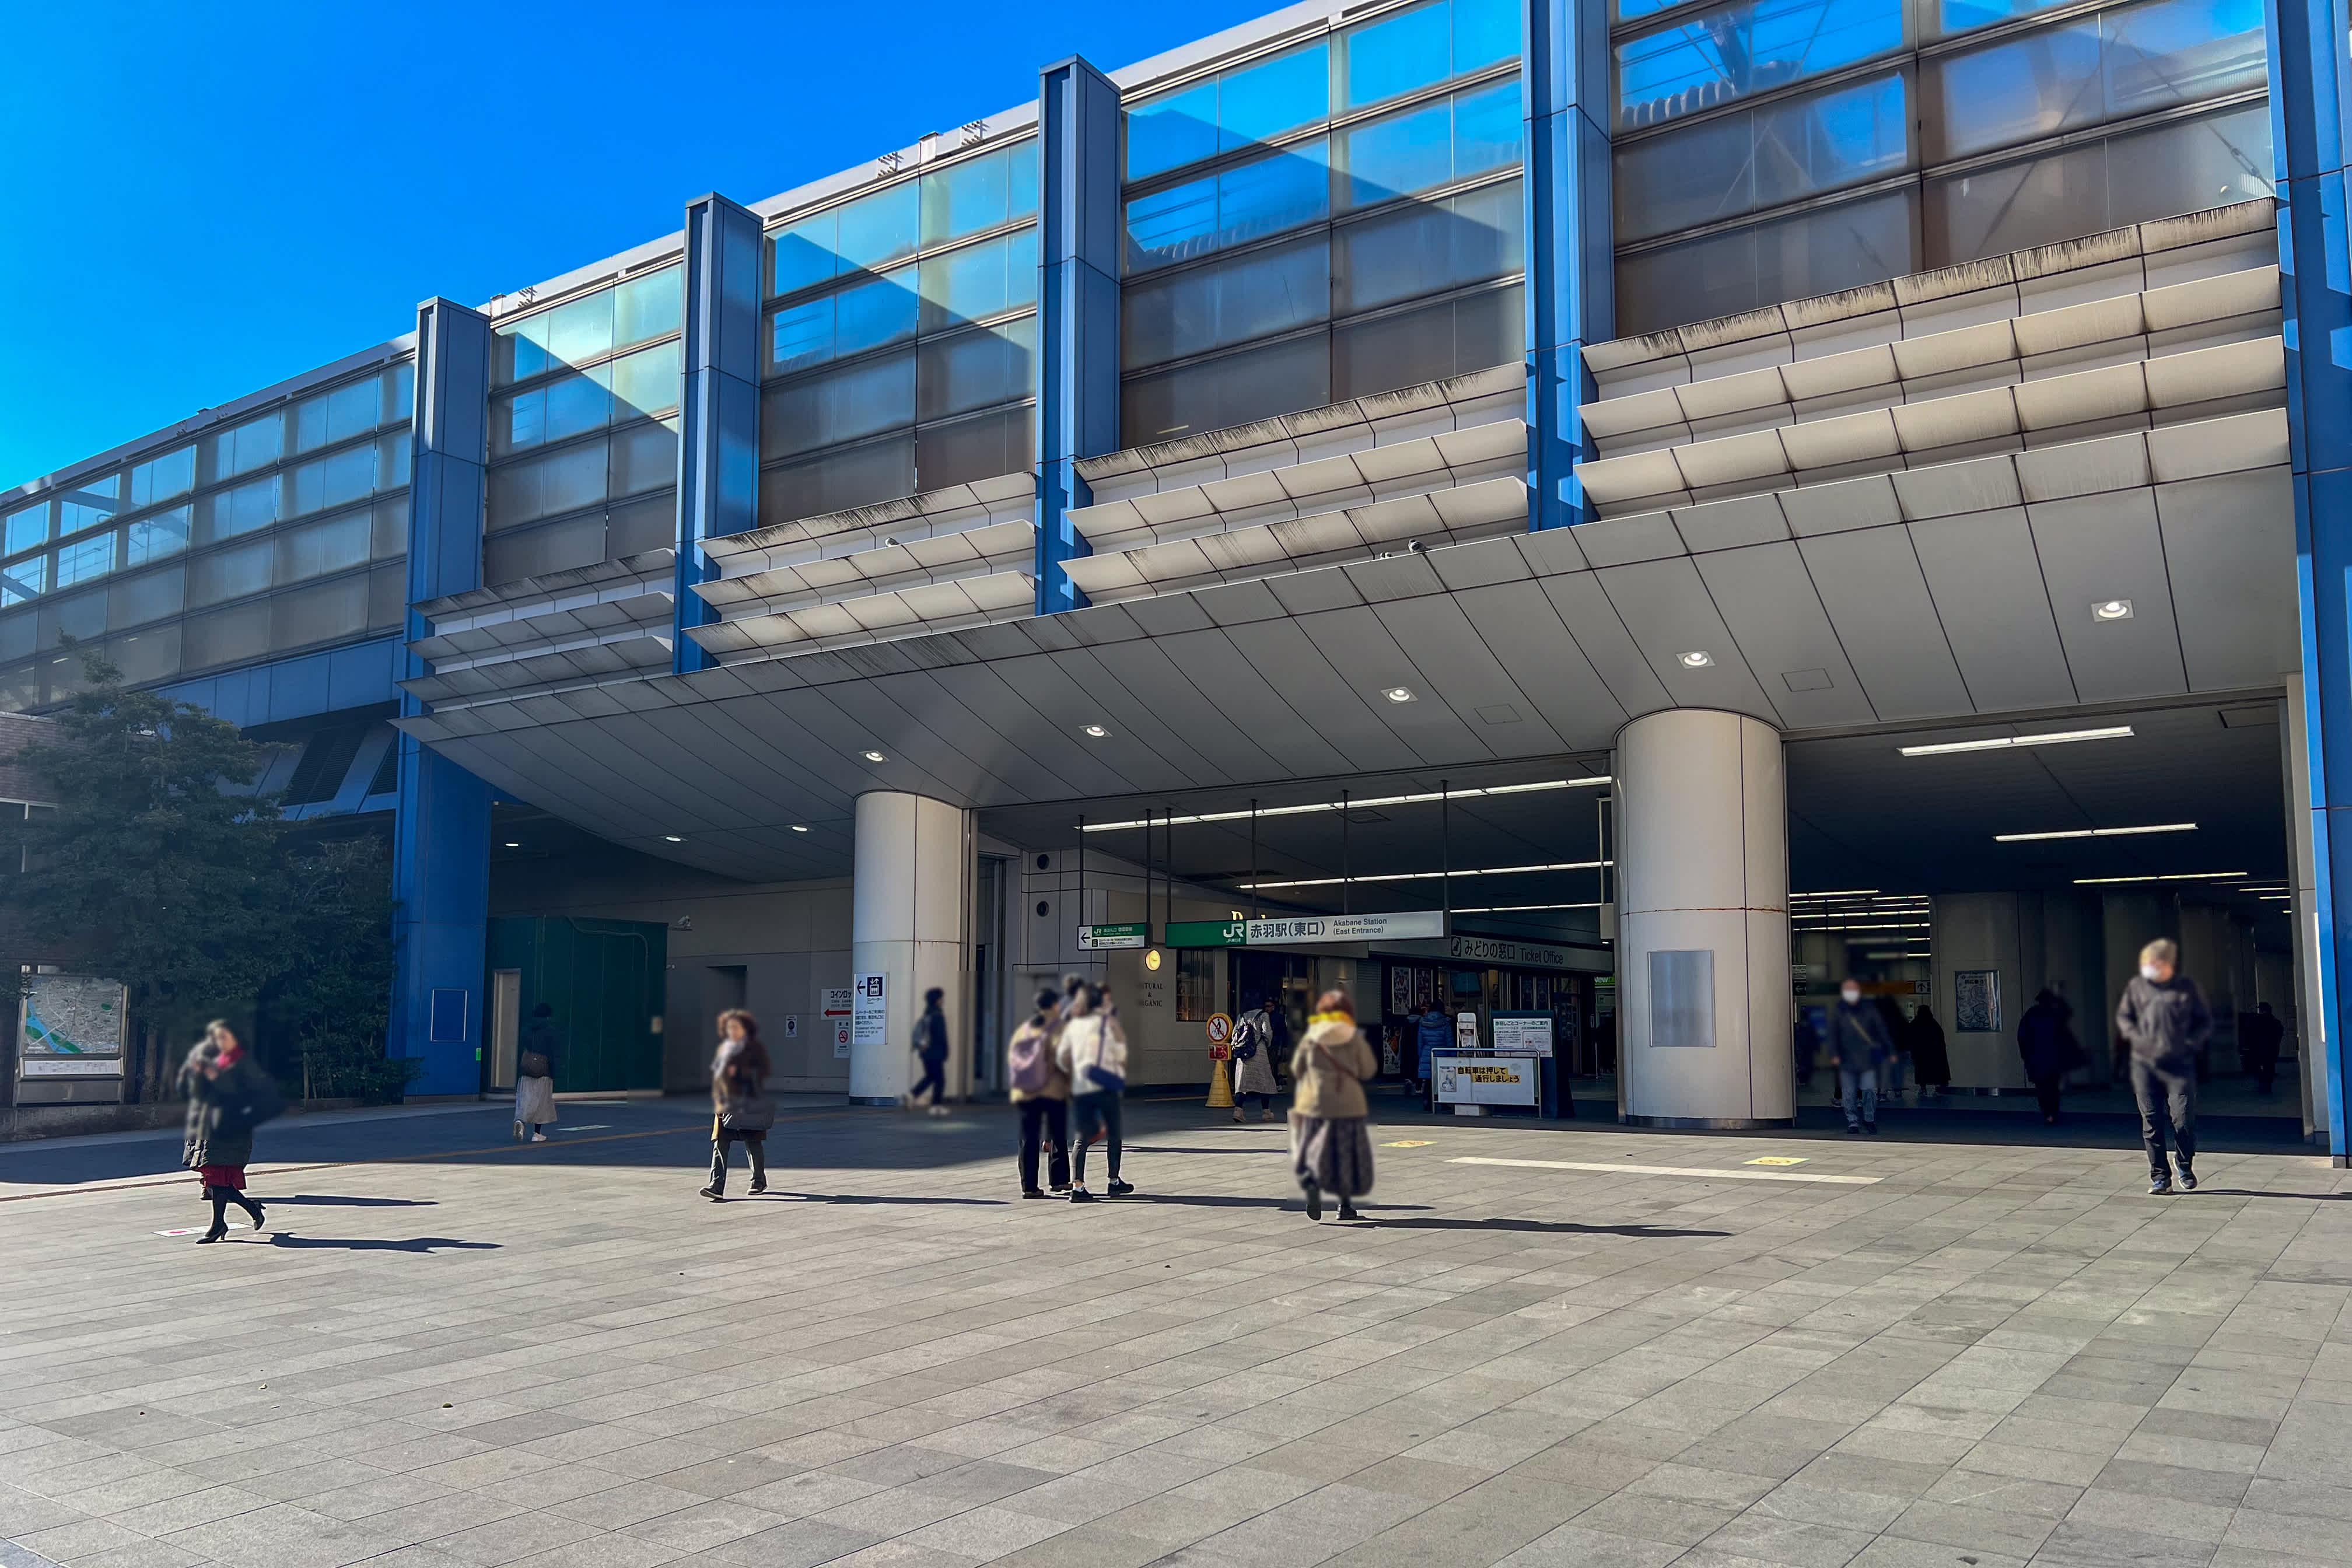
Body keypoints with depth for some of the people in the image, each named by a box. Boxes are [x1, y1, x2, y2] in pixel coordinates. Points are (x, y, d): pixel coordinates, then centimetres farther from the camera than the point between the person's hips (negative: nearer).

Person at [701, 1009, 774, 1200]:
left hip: (748, 1104, -5)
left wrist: (740, 1072, -19)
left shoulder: (756, 1048, -2)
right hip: (726, 1104, 5)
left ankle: (759, 1181, 27)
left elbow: (763, 1071, -10)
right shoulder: (724, 1048, 16)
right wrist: (718, 1100, 14)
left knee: (753, 1144, 6)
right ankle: (717, 1187, -15)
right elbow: (716, 1073, 22)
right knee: (719, 1144, -8)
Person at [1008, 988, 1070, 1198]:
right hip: (1053, 1090, -5)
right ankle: (1059, 1180, 13)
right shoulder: (1058, 1029, -7)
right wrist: (1071, 1085, -5)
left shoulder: (1023, 1030, 11)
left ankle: (1029, 1186, 1)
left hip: (1026, 1094, 5)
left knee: (1029, 1139, 4)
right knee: (1058, 1137, 8)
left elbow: (1011, 1057, 12)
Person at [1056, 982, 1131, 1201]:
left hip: (1079, 1087, 3)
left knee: (1082, 1138, 4)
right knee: (1113, 1134, 12)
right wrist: (1121, 1075, 20)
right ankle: (1114, 1183, 18)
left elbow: (1062, 1056, 7)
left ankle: (1077, 1186, -8)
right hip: (1105, 1085, -3)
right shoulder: (1110, 1021, 3)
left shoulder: (1072, 1024, 11)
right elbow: (1121, 1053, 3)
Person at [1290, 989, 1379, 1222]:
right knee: (1347, 1156, 13)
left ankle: (1311, 1185, -21)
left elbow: (1297, 1070, 7)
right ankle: (1346, 1205, 16)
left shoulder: (1310, 1039, -1)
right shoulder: (1355, 1039, -4)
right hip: (1349, 1106, 0)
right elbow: (1368, 1070, 2)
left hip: (1315, 1105, 0)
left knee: (1312, 1155, 9)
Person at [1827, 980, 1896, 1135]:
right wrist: (1835, 1054, -11)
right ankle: (1853, 1122, 13)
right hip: (1847, 1060, 0)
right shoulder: (1837, 1013, 5)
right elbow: (1833, 1035, 0)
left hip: (1867, 1058, 0)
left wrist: (1890, 1051, 6)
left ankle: (1869, 1119, 14)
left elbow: (1882, 1030, 9)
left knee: (1870, 1090, -5)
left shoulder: (1869, 1010, 7)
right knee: (1849, 1093, 1)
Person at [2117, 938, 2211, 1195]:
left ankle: (2184, 1164, 19)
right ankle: (2160, 1177, 11)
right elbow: (2123, 1016, 17)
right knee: (2151, 1122, 2)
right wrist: (2135, 1037, 0)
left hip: (2179, 1065, -2)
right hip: (2144, 1064, 2)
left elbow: (2205, 1022, 10)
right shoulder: (2137, 987, 9)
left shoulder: (2187, 988, 5)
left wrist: (2190, 1043, -5)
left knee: (2183, 1118, -9)